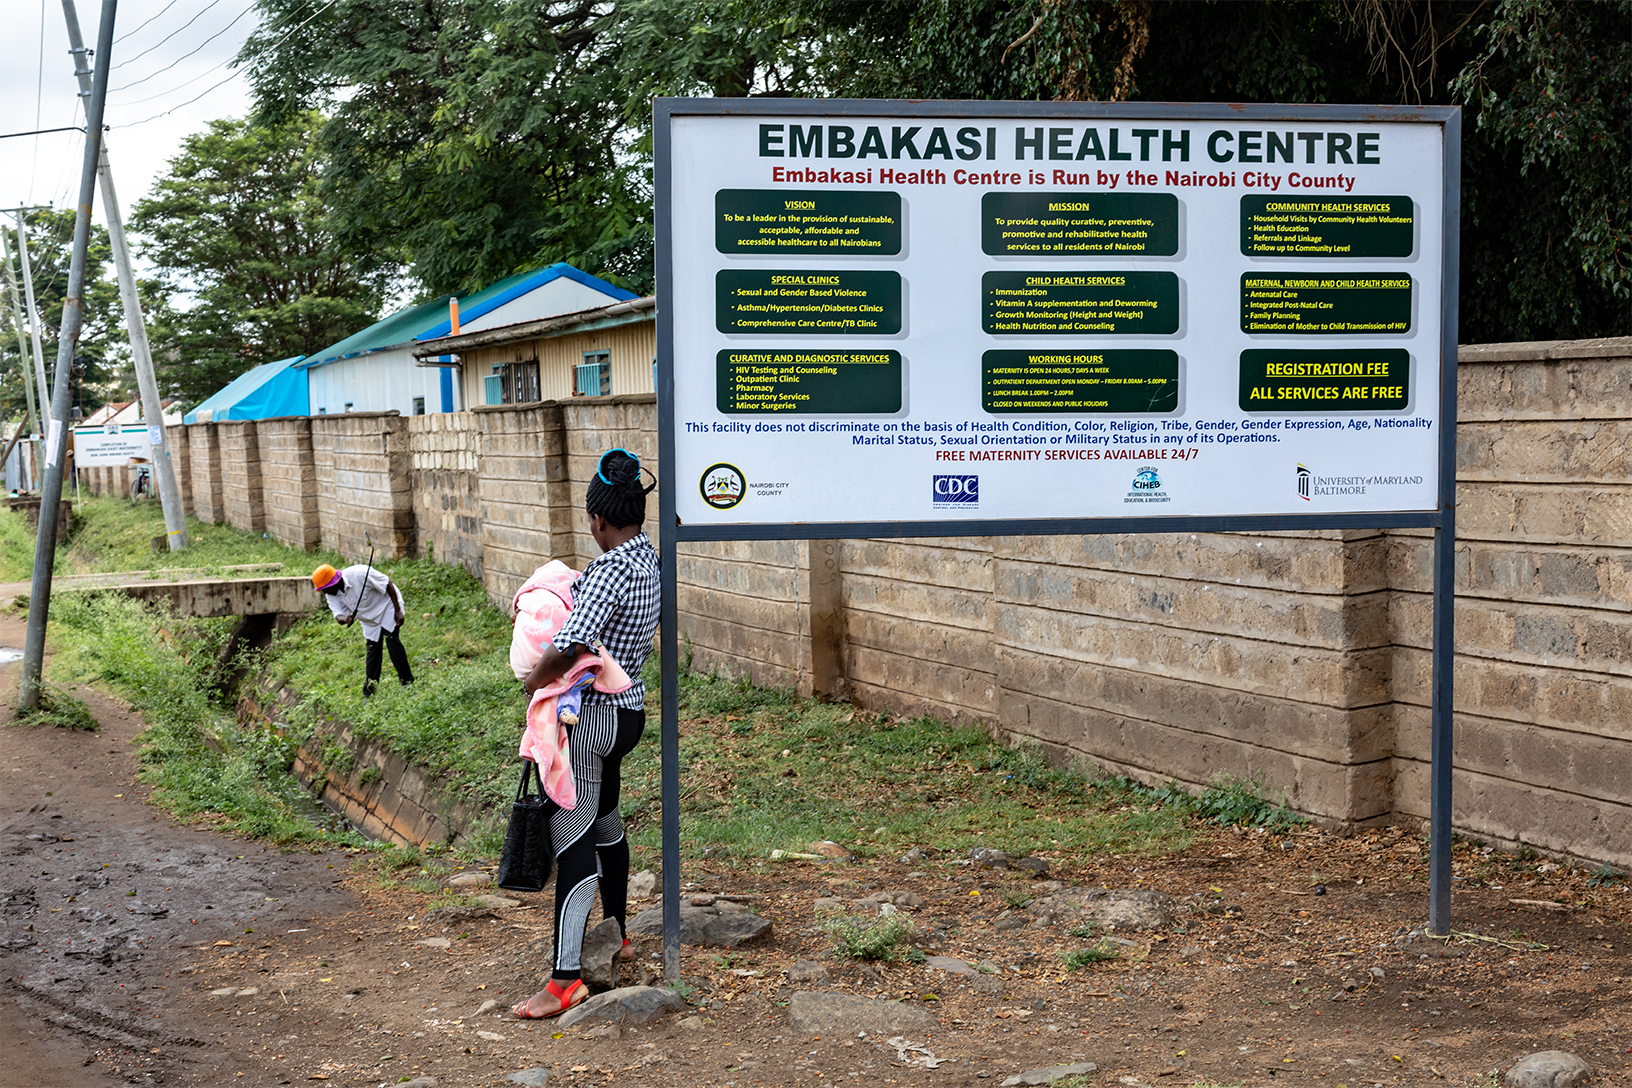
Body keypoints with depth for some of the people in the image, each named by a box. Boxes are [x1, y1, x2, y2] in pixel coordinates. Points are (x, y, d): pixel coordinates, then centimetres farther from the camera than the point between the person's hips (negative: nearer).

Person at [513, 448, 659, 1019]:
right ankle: (616, 936, 43)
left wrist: (534, 679, -14)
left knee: (572, 838, -10)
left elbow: (572, 642, -31)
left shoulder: (613, 569, -21)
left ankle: (565, 978, -12)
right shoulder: (648, 557, 8)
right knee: (605, 822, 25)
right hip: (628, 709, 10)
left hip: (594, 712, -10)